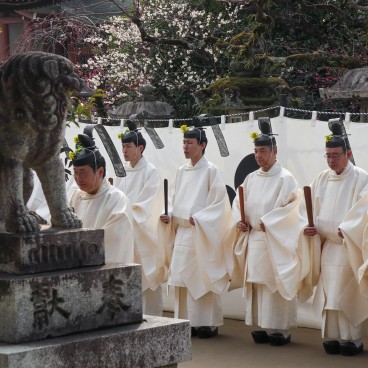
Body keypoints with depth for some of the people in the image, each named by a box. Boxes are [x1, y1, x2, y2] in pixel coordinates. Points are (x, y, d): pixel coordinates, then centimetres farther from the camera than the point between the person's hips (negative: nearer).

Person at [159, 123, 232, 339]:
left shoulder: (211, 171, -6)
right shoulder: (182, 172, 13)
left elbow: (219, 202, -11)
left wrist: (198, 219, -20)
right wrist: (169, 215, 0)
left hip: (202, 234, -6)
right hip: (181, 232, 6)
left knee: (203, 278, -4)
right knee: (183, 278, 6)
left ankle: (208, 323, 3)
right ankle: (187, 321, 14)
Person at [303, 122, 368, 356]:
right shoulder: (322, 179, 10)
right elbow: (313, 210, 14)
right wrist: (311, 227, -4)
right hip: (328, 246, 5)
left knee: (349, 295, -5)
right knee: (329, 293, 5)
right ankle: (333, 337, 13)